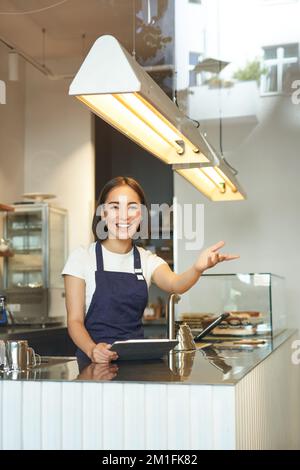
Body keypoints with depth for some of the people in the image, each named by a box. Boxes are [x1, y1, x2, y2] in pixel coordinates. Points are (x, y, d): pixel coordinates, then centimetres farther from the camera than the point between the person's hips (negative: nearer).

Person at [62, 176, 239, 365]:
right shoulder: (82, 257, -1)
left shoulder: (148, 260, 8)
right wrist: (92, 349, -25)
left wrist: (198, 268, -35)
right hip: (96, 362, -2)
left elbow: (175, 284, -13)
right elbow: (75, 321, -4)